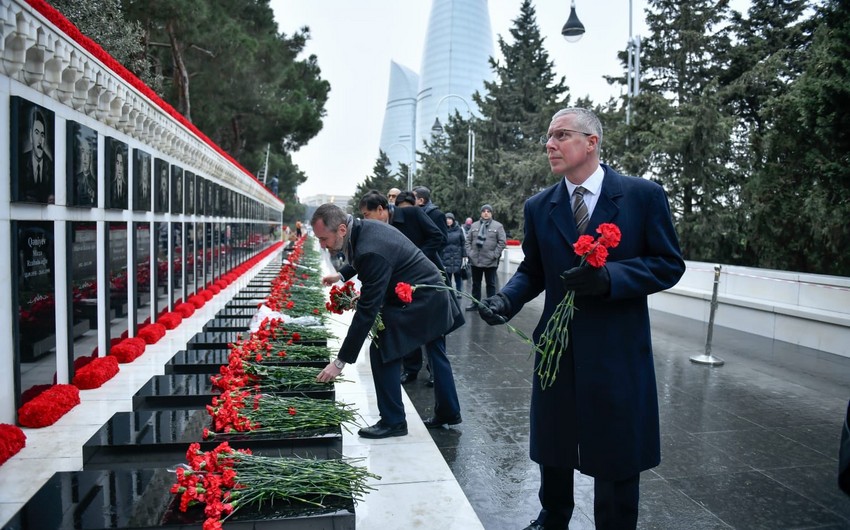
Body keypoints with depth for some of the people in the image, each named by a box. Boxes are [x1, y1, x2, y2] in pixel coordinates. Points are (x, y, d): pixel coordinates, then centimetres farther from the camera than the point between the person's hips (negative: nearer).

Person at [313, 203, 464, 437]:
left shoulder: (371, 252, -32)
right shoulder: (364, 227, -4)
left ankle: (393, 421, 1)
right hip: (434, 295, 11)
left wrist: (340, 361, -28)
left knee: (382, 351, -10)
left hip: (420, 301, -11)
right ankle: (448, 412, 38)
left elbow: (366, 312, -32)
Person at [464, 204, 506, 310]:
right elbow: (468, 240, 12)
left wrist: (495, 255, -12)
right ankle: (475, 303, 24)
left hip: (490, 261, -3)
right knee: (476, 284, 13)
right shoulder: (474, 225, 10)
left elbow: (502, 242, -5)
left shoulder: (498, 226, -1)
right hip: (475, 260, 4)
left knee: (490, 284, 6)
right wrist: (469, 253, 0)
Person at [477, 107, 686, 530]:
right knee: (551, 447, 19)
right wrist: (506, 299, -12)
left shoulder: (644, 194, -6)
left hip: (618, 351, -3)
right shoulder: (539, 207, 3)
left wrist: (608, 276, -22)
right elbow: (532, 271, 9)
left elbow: (669, 265, -6)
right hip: (557, 348, 4)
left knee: (616, 456, 11)